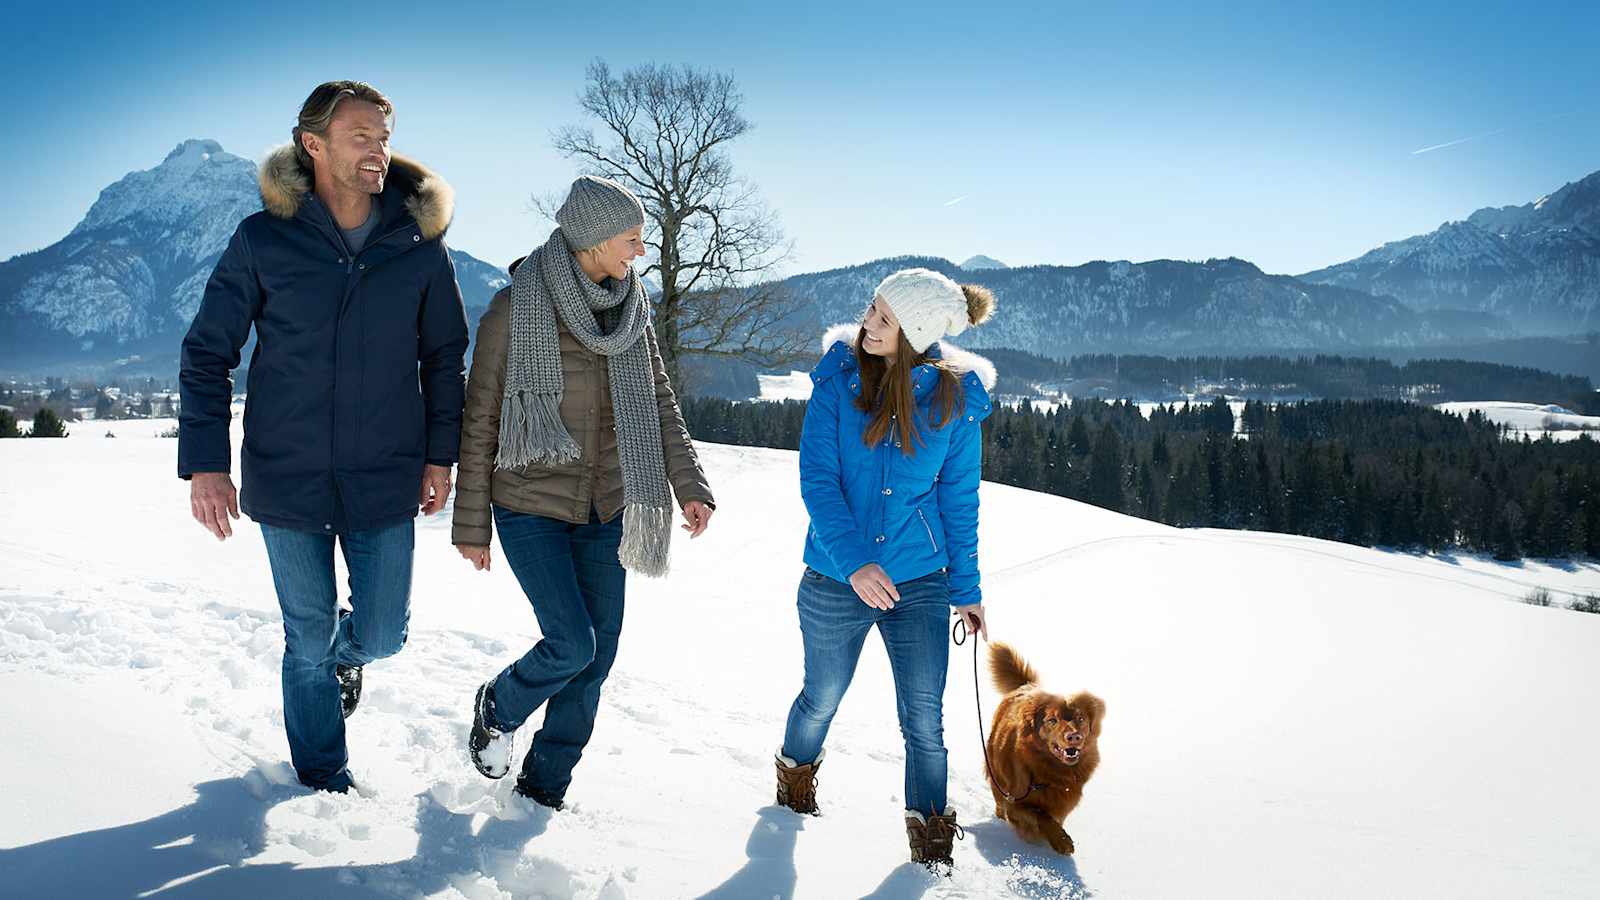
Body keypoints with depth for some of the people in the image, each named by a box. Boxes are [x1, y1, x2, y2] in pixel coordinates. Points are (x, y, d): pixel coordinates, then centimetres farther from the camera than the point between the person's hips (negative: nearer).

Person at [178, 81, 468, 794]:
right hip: (288, 479, -1)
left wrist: (441, 454, 4)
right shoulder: (263, 240, -7)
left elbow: (443, 356, 8)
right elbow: (207, 353, -1)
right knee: (308, 643, 10)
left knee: (381, 634, 5)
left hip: (386, 480, 1)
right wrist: (205, 464, -8)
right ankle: (325, 785, 32)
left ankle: (344, 657, 44)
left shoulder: (420, 243, -3)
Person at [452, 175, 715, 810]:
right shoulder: (514, 310, -13)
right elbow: (480, 424, -7)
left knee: (599, 653, 5)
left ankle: (545, 786, 24)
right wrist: (471, 525, -5)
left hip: (605, 511, 5)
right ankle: (497, 707, 22)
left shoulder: (630, 308, 1)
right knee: (571, 645, -12)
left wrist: (688, 484, -4)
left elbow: (659, 402, 7)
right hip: (530, 506, -5)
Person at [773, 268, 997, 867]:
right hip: (836, 581, 0)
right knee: (823, 698, 19)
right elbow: (817, 479, -12)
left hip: (920, 582, 0)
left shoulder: (955, 397, -7)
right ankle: (797, 768, 50)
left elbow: (960, 497, 2)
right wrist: (853, 561, -23)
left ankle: (930, 830, 22)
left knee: (925, 718, 1)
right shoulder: (839, 378, -9)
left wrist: (966, 588, 5)